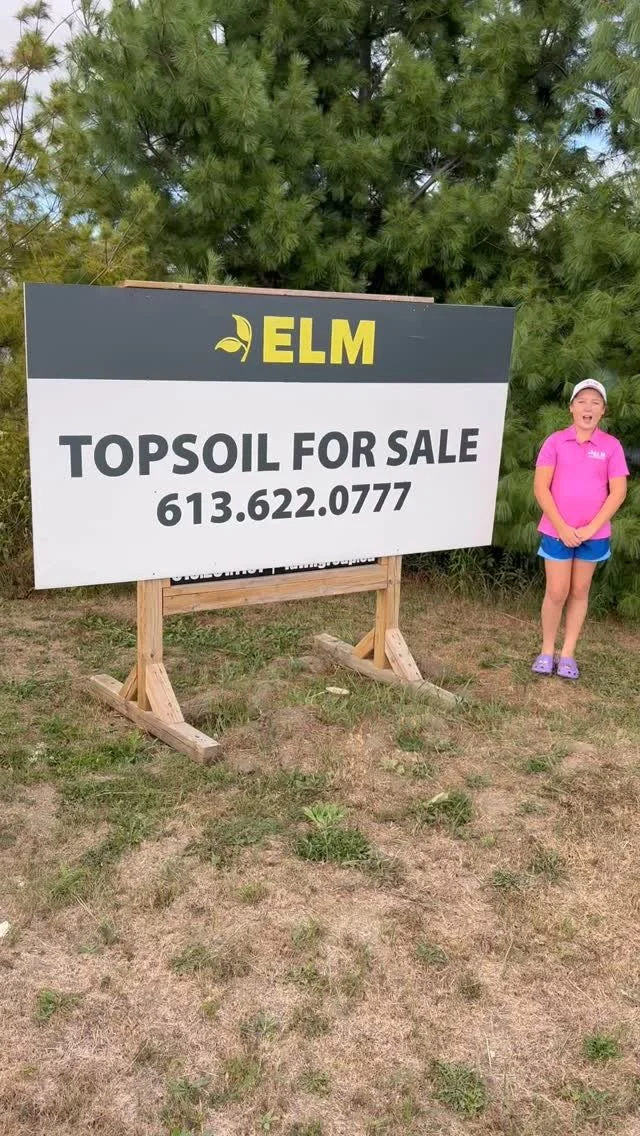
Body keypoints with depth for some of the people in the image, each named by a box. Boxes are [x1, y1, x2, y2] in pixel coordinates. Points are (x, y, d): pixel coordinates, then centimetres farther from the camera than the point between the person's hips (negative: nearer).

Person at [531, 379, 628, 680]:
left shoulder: (611, 446, -1)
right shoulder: (555, 441, -3)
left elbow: (618, 492, -3)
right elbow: (540, 487, -7)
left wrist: (591, 527, -12)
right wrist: (561, 526, -13)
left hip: (594, 534, 1)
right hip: (557, 531, -1)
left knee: (579, 592, 10)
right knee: (557, 592, 2)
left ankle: (568, 654, 18)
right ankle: (547, 651, 17)